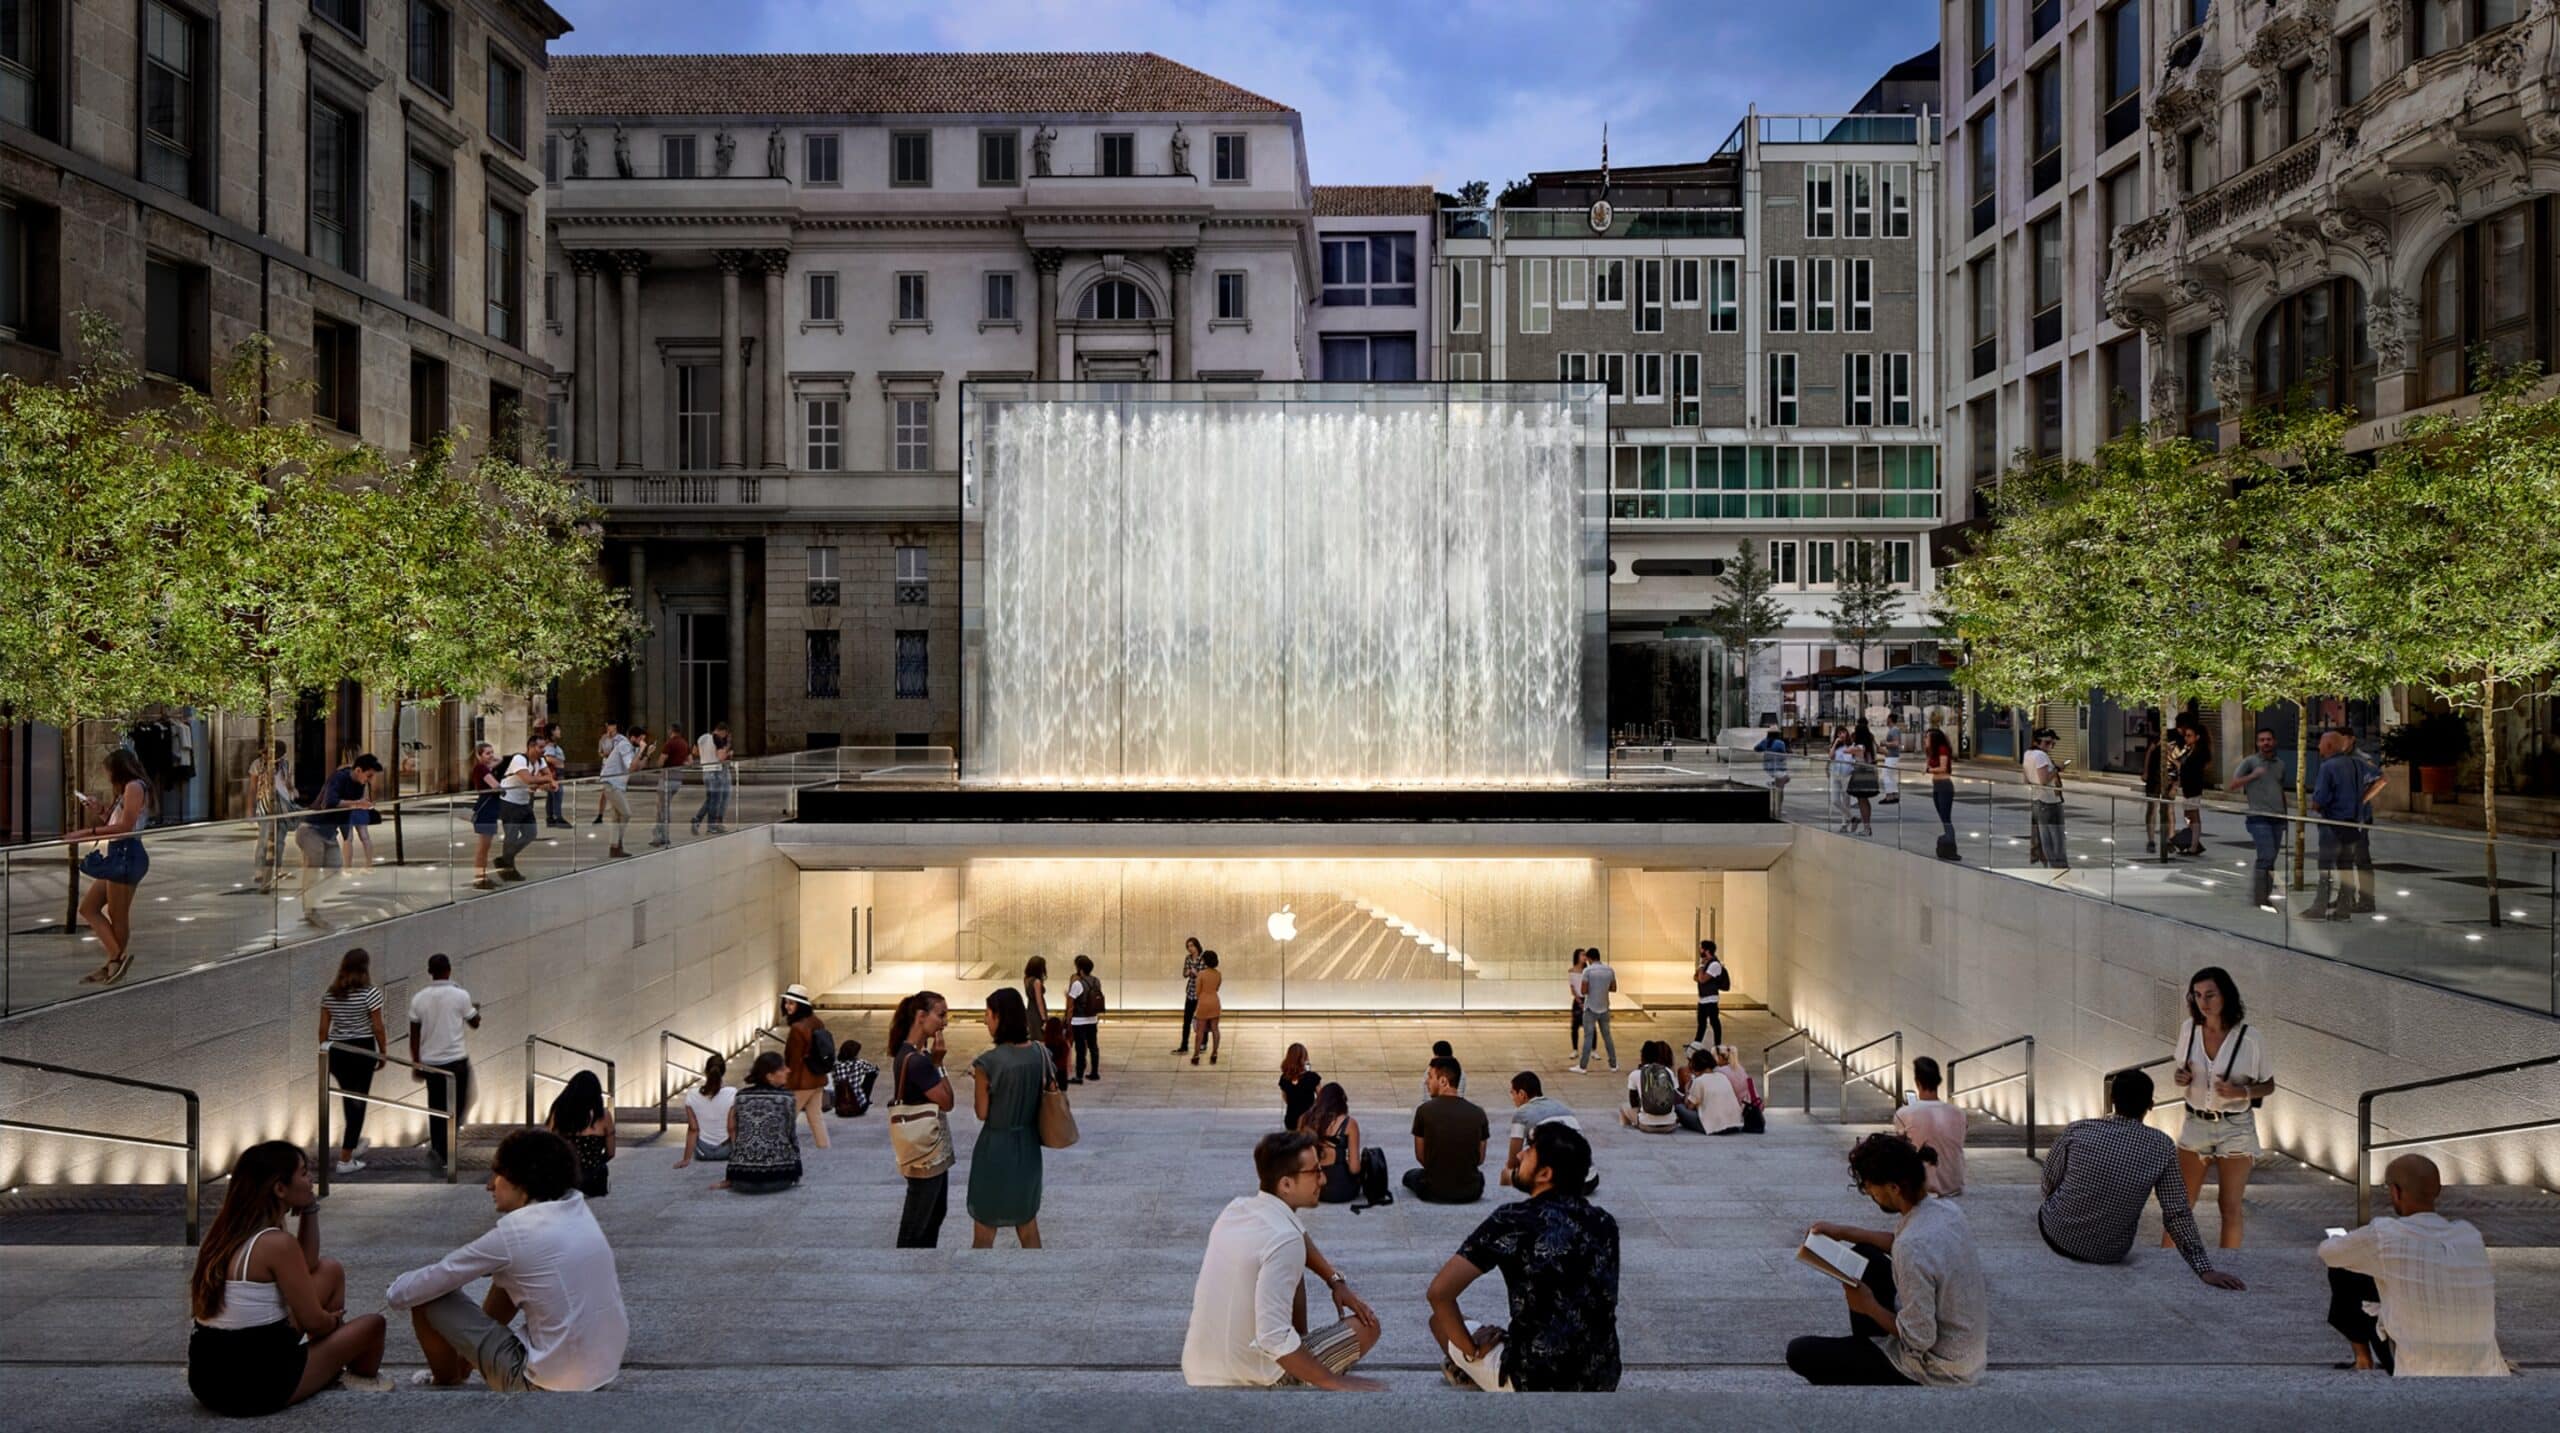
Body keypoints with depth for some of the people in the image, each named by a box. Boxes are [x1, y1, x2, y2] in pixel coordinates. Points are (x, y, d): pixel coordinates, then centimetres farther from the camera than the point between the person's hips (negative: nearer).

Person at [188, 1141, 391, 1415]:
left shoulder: (228, 1229, 6)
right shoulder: (278, 1243, -21)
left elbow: (307, 1267, 18)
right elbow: (313, 1321, -12)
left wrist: (310, 1209, 8)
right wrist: (336, 1320, 11)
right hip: (255, 1387, -8)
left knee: (331, 1271, 17)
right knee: (371, 1324, 10)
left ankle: (333, 1365, 29)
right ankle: (362, 1376, 40)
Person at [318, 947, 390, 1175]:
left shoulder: (330, 994, 3)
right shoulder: (370, 992, -13)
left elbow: (323, 1029, 6)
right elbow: (377, 1028, -10)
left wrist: (325, 1053, 17)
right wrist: (383, 1053, 2)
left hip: (335, 1051, 5)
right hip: (362, 1051, -5)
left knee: (348, 1098, 23)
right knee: (358, 1102, 3)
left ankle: (353, 1142, 41)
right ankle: (345, 1160, 3)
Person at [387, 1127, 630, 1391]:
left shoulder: (514, 1231, -16)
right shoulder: (576, 1207, 2)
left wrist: (396, 1292, 16)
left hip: (551, 1384, -7)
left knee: (428, 1299, 5)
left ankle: (446, 1384, 30)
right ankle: (462, 1367, 42)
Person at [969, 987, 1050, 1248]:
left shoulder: (989, 1062, -21)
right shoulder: (1040, 1054, -4)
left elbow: (982, 1113, -12)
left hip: (996, 1148, -5)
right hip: (1028, 1146, 5)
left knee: (984, 1235, 11)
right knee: (1029, 1227, 20)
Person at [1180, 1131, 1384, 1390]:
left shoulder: (1238, 1207, 1)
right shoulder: (1285, 1241, -24)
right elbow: (1273, 1340, -29)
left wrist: (1335, 1280, 10)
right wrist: (1333, 1382, -18)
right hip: (1249, 1381, -7)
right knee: (1366, 1325, 6)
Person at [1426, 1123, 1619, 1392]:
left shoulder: (1513, 1221, -15)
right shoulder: (1604, 1223, 1)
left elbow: (1439, 1292, -19)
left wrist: (1472, 1348, -4)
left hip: (1537, 1385, -4)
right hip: (1603, 1383, 4)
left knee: (1441, 1319, 18)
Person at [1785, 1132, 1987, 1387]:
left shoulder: (1913, 1248, -34)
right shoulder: (1946, 1208, -7)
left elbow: (1919, 1340, -26)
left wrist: (1870, 1306, -11)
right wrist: (1845, 1232, 11)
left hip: (1938, 1373, -8)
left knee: (1799, 1353, -5)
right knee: (1862, 1256, 20)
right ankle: (1860, 1345, 33)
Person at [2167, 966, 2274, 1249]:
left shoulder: (2249, 1039, -15)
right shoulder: (2188, 1028, -5)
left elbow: (2268, 1086, -3)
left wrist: (2240, 1092, -22)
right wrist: (2180, 1077, -11)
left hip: (2235, 1129, -3)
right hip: (2195, 1123, 3)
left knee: (2231, 1209, 4)